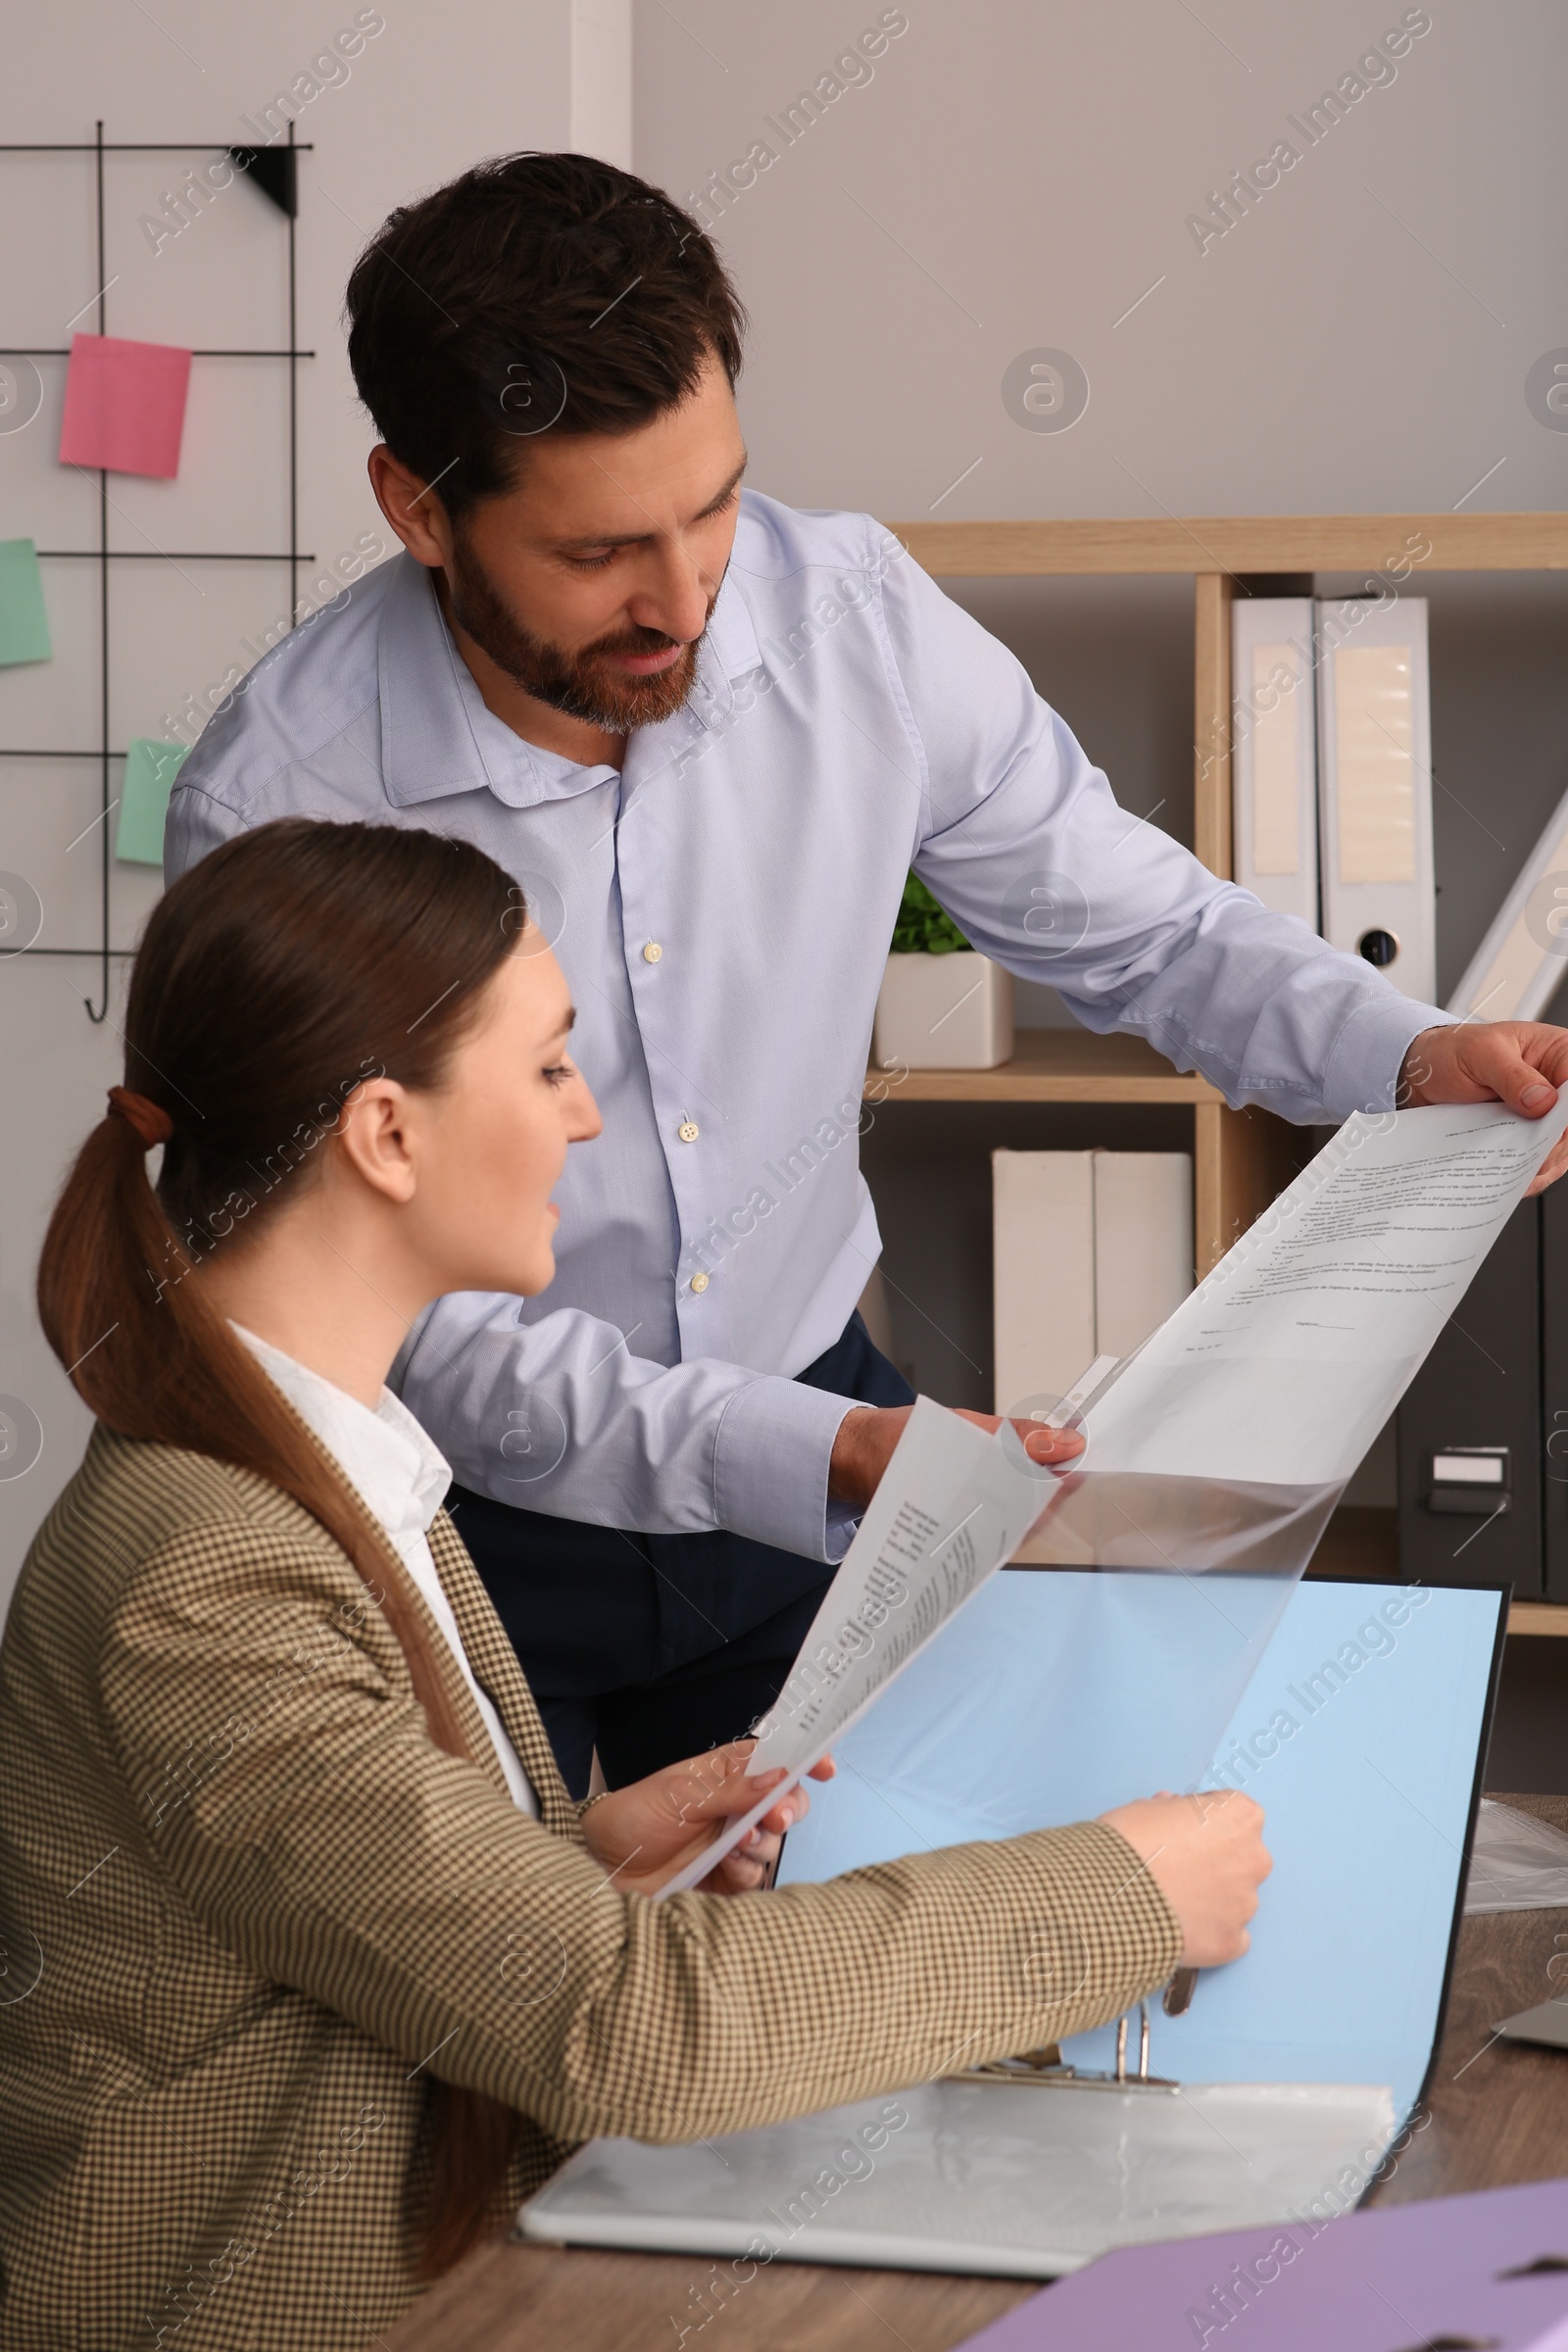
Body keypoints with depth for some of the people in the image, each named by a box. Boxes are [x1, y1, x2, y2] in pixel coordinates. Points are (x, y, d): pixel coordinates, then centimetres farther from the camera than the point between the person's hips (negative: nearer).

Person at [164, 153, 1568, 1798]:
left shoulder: (858, 620, -14)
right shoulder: (276, 808, -25)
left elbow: (1133, 924, 1)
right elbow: (405, 1325, -25)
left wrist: (1406, 1055, -18)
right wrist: (829, 1459, -36)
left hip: (809, 1418, 3)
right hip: (461, 1511, -3)